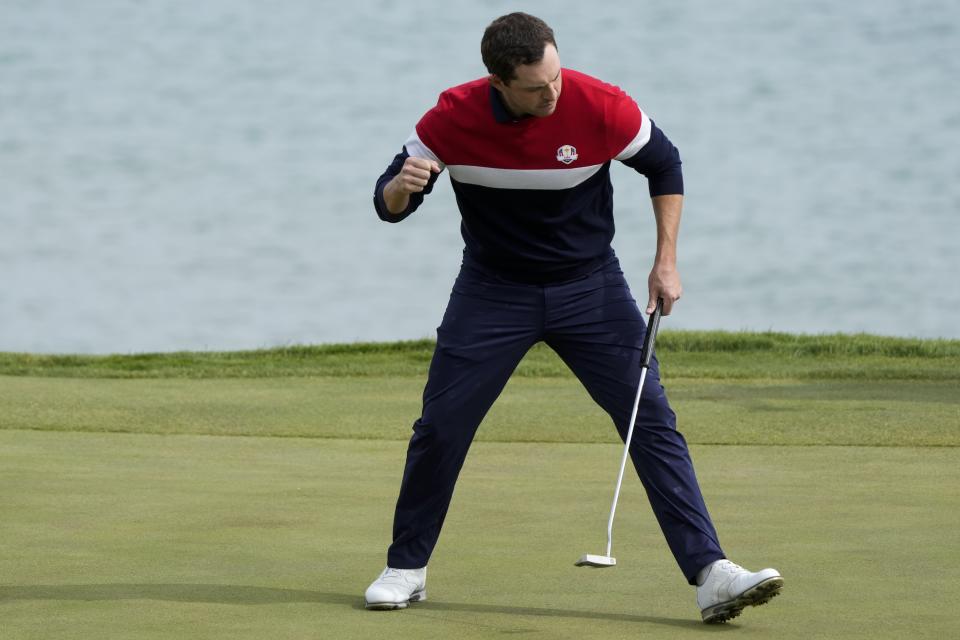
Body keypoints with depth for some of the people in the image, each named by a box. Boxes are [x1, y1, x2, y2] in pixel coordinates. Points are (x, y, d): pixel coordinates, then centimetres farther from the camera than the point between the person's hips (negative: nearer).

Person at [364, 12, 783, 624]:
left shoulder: (600, 107, -20)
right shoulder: (455, 116, -17)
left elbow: (665, 165, -1)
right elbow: (389, 204, -8)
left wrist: (667, 262, -5)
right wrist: (401, 188, -33)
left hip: (590, 286, 0)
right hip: (493, 291, 1)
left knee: (651, 420, -11)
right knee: (440, 426, -2)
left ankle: (710, 573, -14)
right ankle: (406, 568, 18)